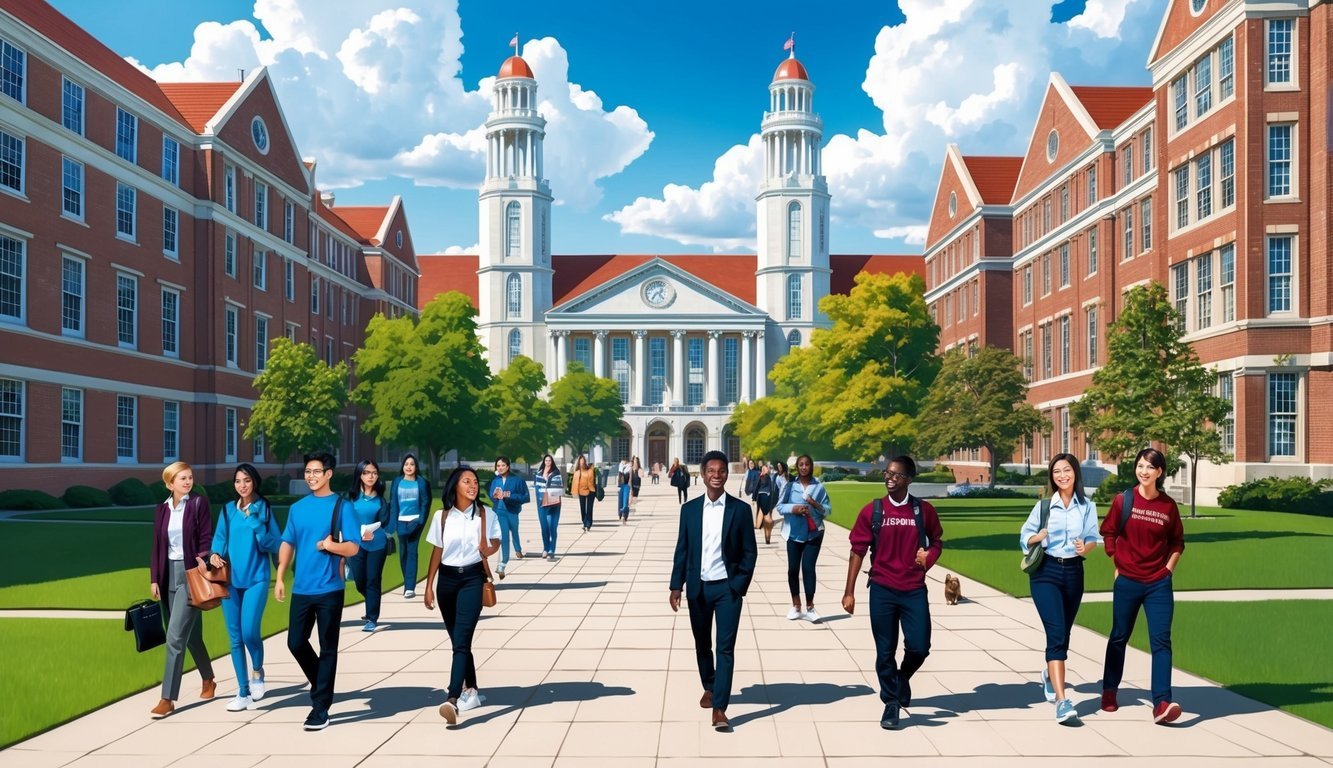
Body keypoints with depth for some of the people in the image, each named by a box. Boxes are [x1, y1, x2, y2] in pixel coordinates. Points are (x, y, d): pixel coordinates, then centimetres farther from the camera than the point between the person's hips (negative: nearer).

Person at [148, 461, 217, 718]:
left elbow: (206, 538, -7)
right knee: (190, 634, 15)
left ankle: (168, 699, -6)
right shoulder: (162, 509, 9)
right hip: (168, 575, 5)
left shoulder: (199, 503, -4)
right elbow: (157, 546, 11)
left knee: (175, 637, -10)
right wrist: (154, 579, 6)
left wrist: (202, 568, -17)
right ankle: (208, 681, 34)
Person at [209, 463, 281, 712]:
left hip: (256, 579, -3)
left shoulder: (264, 508, -2)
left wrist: (256, 523, -19)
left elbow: (274, 544, -6)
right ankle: (243, 692, 16)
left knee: (250, 633, -14)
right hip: (230, 579, 3)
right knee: (235, 638, 6)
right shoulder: (228, 510, 7)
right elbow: (219, 539, 10)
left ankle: (258, 670, 17)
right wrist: (215, 554, -10)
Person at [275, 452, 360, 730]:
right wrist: (280, 577, 4)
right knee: (296, 643, 8)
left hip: (329, 590, -5)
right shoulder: (297, 508, 9)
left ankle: (321, 707, 9)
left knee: (327, 648, 2)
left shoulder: (341, 506, -5)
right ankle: (322, 685, 31)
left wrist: (331, 545, -26)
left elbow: (353, 548, -8)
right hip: (301, 589, 5)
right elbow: (287, 544, 13)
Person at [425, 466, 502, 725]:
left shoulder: (485, 515, 0)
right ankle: (471, 691, 25)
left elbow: (496, 541, 11)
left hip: (472, 578, -3)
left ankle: (453, 700, -24)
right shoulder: (442, 516, 3)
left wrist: (489, 548, -13)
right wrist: (429, 586, 4)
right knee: (459, 640, 11)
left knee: (461, 640, -14)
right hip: (447, 579, 3)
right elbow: (437, 552, 7)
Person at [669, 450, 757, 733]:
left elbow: (749, 551, -1)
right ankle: (709, 688, 39)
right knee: (702, 644, 16)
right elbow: (682, 550, 5)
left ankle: (719, 709, -6)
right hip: (698, 588, 3)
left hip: (727, 588, -2)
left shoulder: (740, 509, -3)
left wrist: (740, 585, -8)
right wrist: (676, 586, 0)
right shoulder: (690, 508, 2)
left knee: (725, 648, -7)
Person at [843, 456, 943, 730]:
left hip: (914, 590, 0)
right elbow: (858, 550, 1)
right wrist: (849, 591, -2)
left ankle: (903, 678, 29)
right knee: (885, 651, 5)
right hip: (882, 590, 0)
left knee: (919, 647, -4)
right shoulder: (872, 510, -2)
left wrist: (929, 556, -9)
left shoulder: (924, 510, -1)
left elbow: (936, 541, 15)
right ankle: (891, 703, 23)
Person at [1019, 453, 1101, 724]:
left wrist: (1085, 547, -18)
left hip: (1073, 572, 3)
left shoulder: (1087, 506, 4)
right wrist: (1037, 538, -14)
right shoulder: (1043, 506, 1)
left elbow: (1093, 537, 4)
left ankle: (1050, 676, 46)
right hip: (1046, 572, -2)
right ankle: (1062, 702, -17)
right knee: (1056, 633, -14)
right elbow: (1025, 535, 7)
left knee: (1063, 633, 15)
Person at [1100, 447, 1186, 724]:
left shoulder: (1168, 505, 0)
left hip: (1159, 584, 0)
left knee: (1161, 640, -8)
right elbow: (1108, 533, 6)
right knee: (1119, 637, 12)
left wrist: (1169, 568, 2)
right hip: (1127, 582, 0)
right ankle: (1109, 691, 29)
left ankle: (1162, 704, -11)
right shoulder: (1123, 500, -3)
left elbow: (1177, 542, 12)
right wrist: (1117, 565, 2)